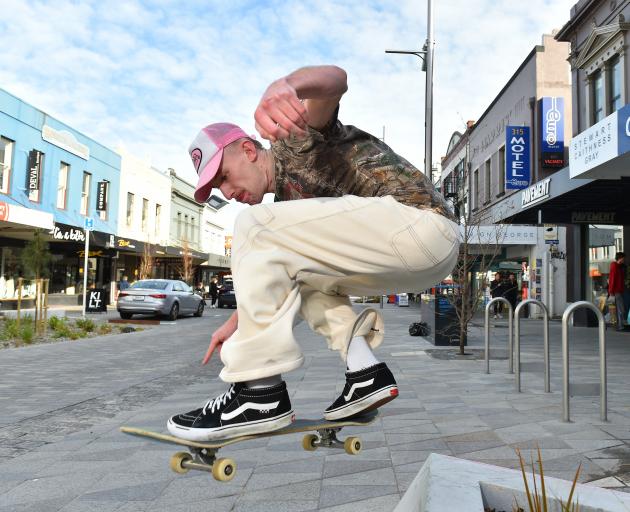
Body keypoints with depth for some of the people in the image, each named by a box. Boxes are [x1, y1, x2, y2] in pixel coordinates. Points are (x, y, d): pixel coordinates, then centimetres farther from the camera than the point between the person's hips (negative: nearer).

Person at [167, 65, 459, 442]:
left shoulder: (294, 133, 1)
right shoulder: (288, 196, 25)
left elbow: (335, 78, -21)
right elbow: (268, 277, 30)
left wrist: (284, 85, -41)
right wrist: (238, 320, 26)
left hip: (420, 218, -10)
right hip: (427, 256, 10)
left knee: (256, 227, -15)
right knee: (297, 272, 28)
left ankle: (262, 396, -13)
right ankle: (366, 373, 11)